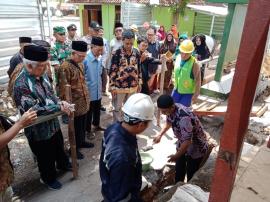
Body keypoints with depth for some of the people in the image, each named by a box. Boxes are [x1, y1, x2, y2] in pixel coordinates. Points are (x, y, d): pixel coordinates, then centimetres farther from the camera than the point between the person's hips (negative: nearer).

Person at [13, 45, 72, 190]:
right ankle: (48, 178, 44)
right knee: (46, 157, 17)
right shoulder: (21, 85, -28)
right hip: (39, 131, -7)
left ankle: (63, 164, 58)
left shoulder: (42, 75, -4)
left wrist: (60, 102, -13)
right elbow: (34, 110, -31)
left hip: (53, 124, 7)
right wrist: (59, 107, -26)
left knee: (59, 147, 30)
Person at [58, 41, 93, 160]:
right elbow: (63, 88, -21)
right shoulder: (65, 67, -21)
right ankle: (74, 148, 25)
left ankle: (82, 142, 42)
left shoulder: (80, 64, 8)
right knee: (76, 127, 7)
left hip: (84, 102, 8)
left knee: (83, 125, 22)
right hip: (75, 104, -8)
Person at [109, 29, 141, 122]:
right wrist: (112, 87, -12)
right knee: (117, 108, 9)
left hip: (133, 86, 4)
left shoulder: (136, 52, 1)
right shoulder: (117, 53, -13)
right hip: (120, 86, -4)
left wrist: (139, 83, 10)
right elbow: (112, 71, -11)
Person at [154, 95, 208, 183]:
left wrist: (176, 155, -22)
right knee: (179, 170, 21)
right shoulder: (171, 110, -12)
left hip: (196, 148, -8)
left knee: (191, 174, 9)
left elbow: (187, 141, -35)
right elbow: (169, 122, 12)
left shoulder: (184, 117, -39)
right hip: (182, 145, 8)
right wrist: (160, 135, 8)